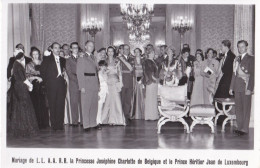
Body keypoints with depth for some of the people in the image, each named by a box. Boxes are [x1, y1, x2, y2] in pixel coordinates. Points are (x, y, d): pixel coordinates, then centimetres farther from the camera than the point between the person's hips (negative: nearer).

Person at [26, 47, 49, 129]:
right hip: (34, 86, -2)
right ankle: (36, 124, 0)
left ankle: (44, 123, 3)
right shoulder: (29, 65, 7)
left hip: (42, 86, 2)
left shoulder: (42, 63, 13)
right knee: (35, 105, -6)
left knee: (43, 104, -4)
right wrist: (36, 77, -10)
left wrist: (42, 78, -3)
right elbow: (27, 77, 0)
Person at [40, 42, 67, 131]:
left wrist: (63, 73, 1)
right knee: (52, 105, -2)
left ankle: (60, 124, 5)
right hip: (51, 85, -3)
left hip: (61, 84, 3)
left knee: (61, 105, -1)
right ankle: (54, 124, 4)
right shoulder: (47, 59, 7)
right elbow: (42, 71, 3)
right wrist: (47, 81, -3)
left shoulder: (63, 60, 18)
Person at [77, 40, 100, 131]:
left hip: (95, 84, 6)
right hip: (86, 84, -6)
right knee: (86, 105, -3)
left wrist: (98, 84, 9)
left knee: (94, 104, 9)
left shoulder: (93, 57, 18)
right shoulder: (81, 58, -2)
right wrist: (82, 86, -14)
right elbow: (79, 73, -7)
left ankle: (93, 123, 18)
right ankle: (86, 125, 2)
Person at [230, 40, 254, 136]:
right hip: (237, 87, 6)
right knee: (238, 108, 7)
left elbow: (252, 75, -8)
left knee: (246, 108, -2)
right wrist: (231, 87, 14)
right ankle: (240, 127, 16)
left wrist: (250, 88, -15)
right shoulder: (237, 59, 17)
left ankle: (245, 129, 3)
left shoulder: (251, 59, -2)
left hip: (246, 87, -6)